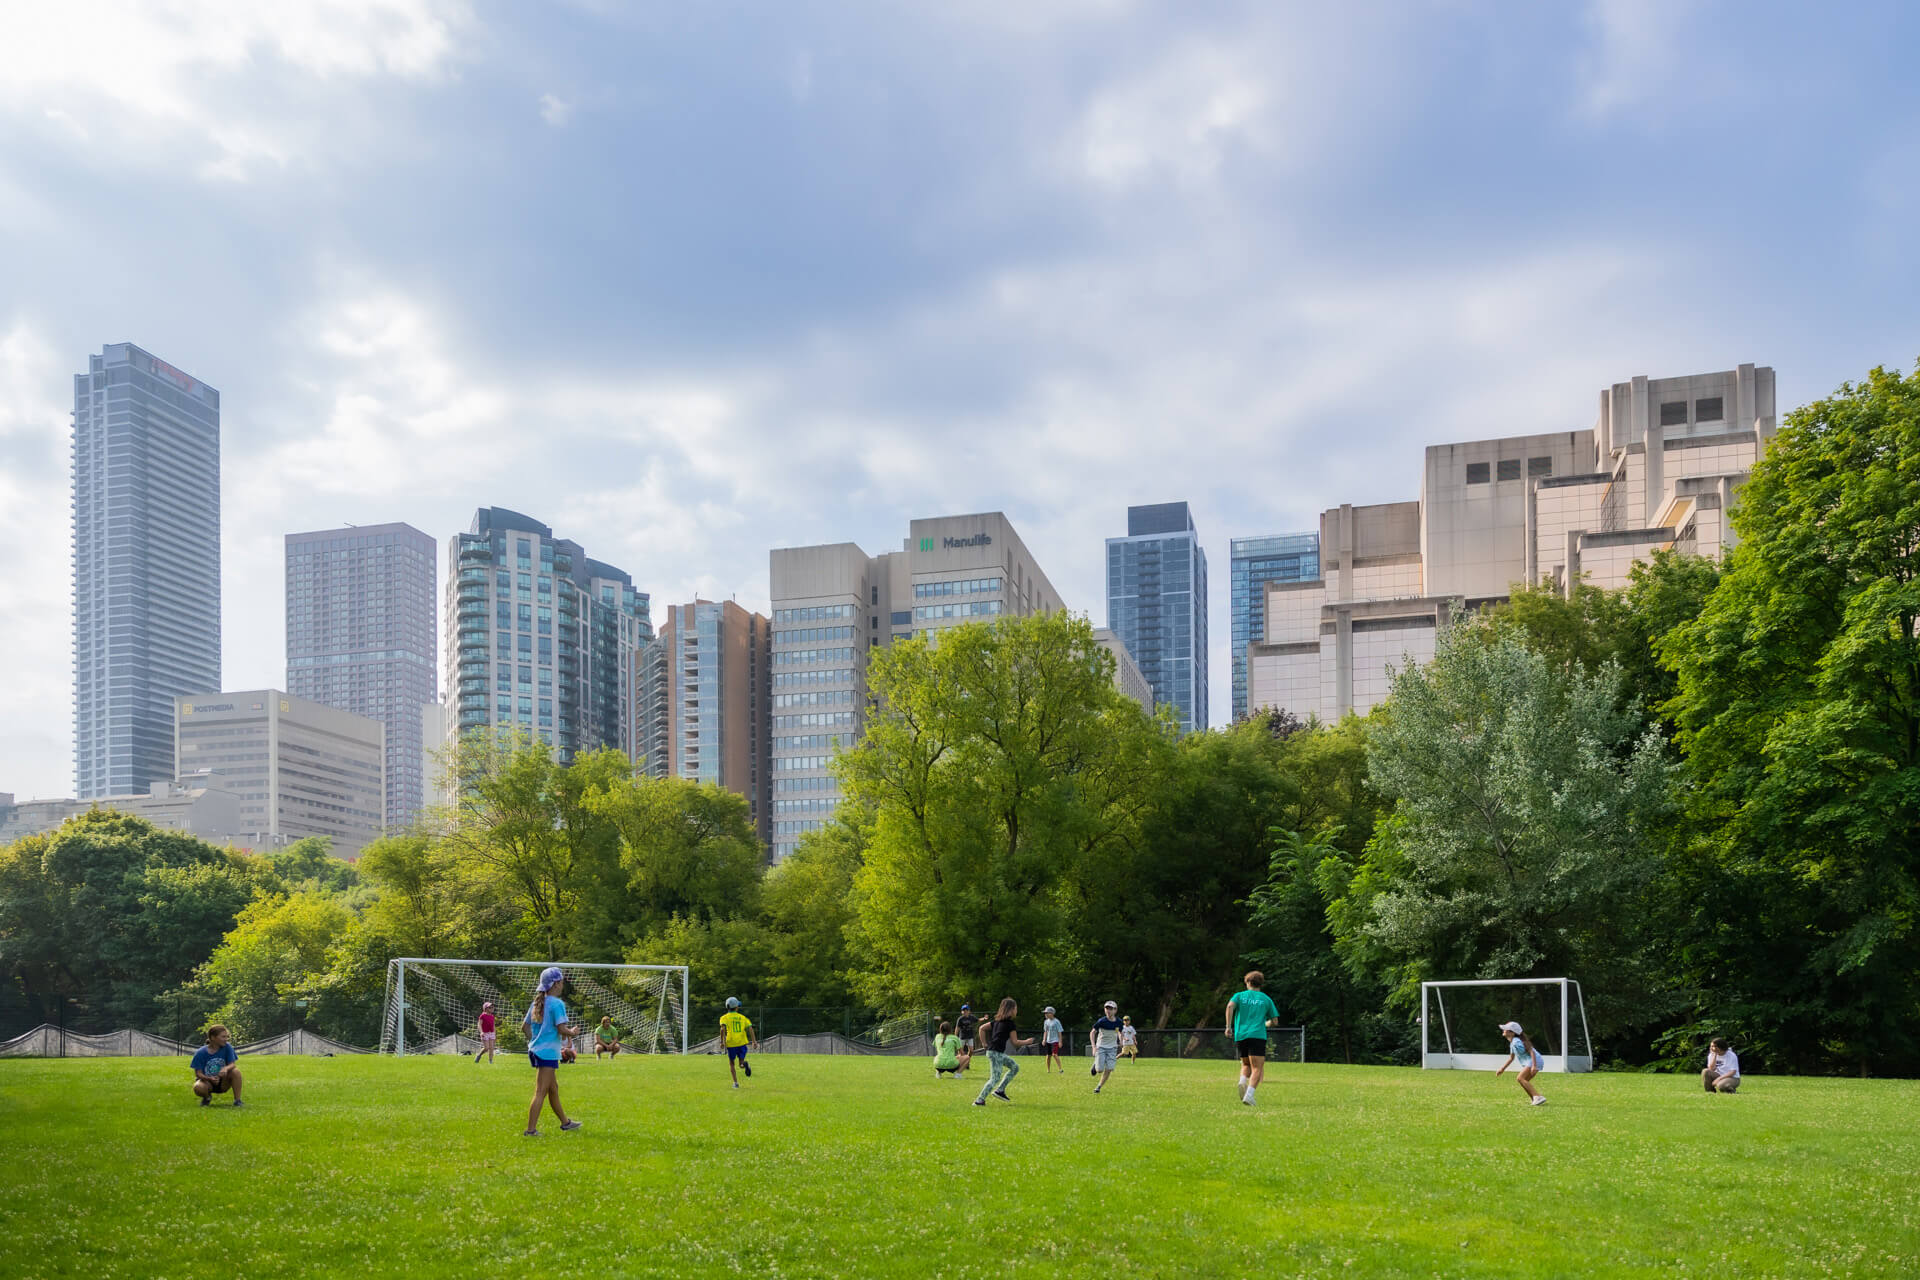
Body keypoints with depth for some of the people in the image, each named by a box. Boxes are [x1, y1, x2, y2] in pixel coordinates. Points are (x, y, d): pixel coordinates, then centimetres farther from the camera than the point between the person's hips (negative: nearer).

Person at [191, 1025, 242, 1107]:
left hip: (223, 1083, 1)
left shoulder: (227, 1047, -7)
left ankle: (237, 1100, -17)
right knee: (198, 1087, -36)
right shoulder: (200, 1053, -12)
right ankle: (207, 1097, 2)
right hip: (208, 1082, -1)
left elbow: (232, 1064, -13)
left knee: (235, 1071, -28)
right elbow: (198, 1073, -14)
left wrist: (226, 1068, -38)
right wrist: (210, 1078, -35)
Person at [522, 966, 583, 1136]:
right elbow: (562, 1029, -20)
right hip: (548, 1052, -9)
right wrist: (573, 1032, -2)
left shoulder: (537, 1002, 10)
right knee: (540, 1092, -6)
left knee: (553, 1088, 19)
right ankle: (531, 1130, -7)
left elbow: (524, 1026, 15)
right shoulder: (557, 1004, -15)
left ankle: (565, 1123, 32)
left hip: (535, 1050, 9)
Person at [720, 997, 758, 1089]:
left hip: (731, 1044, -2)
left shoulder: (724, 1017, 5)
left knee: (731, 1064, 16)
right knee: (741, 1064, 9)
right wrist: (754, 1041, 0)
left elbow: (723, 1029, -14)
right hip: (742, 1043, 2)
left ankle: (735, 1083, 4)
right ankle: (744, 1064, -28)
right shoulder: (742, 1017, 13)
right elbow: (750, 1028, 2)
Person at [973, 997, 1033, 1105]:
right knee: (995, 1078, -7)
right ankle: (979, 1100, -9)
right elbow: (1015, 1042, -9)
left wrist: (984, 1043, 17)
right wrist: (1027, 1042, 6)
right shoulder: (1010, 1023, -10)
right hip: (996, 1053, -9)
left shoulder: (997, 1020, 14)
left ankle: (1000, 1090, 13)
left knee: (1015, 1067, 17)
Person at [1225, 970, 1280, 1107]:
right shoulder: (1266, 999, 13)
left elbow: (1230, 1006, -9)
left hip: (1240, 1035, 2)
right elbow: (1274, 1020, 14)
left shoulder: (1239, 995, 12)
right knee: (1257, 1068, -5)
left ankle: (1242, 1082, -9)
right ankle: (1249, 1094, -25)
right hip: (1258, 1036, -2)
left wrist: (1228, 1026, -7)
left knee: (1246, 1065, 20)